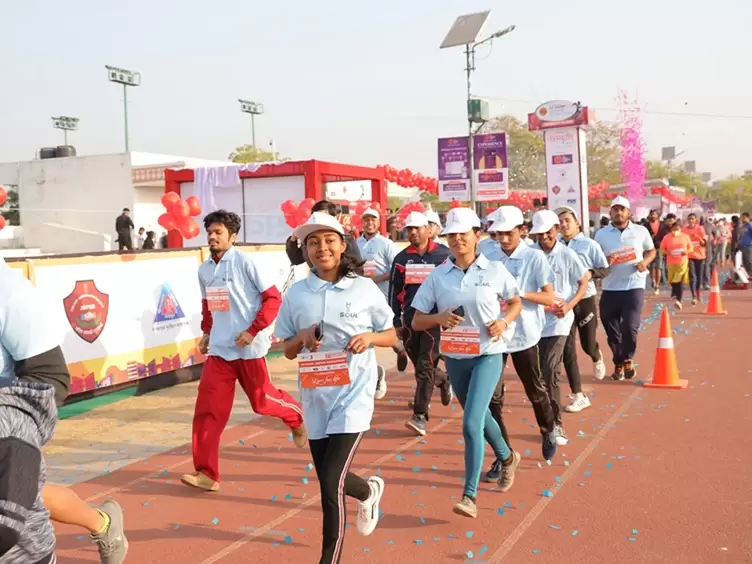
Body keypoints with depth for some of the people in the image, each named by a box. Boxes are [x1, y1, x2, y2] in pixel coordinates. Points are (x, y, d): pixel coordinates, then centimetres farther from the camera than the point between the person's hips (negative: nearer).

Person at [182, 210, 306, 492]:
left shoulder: (246, 262, -11)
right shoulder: (204, 269, 7)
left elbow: (273, 298, -12)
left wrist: (253, 330, -18)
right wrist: (206, 332, 13)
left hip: (249, 347, -5)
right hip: (219, 349, 5)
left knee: (262, 401, 8)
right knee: (208, 410, -2)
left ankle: (297, 418, 41)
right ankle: (206, 473, 4)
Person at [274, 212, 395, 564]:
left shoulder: (364, 289, -3)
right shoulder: (295, 294, 1)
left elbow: (392, 336, 6)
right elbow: (288, 351, 8)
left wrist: (370, 337, -14)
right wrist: (303, 338, -13)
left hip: (353, 395, -3)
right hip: (315, 398, 4)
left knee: (331, 484, -10)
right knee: (329, 482, 16)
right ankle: (369, 491, 51)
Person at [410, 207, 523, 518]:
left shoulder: (495, 270, -5)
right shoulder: (437, 275, -3)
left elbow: (516, 302, 10)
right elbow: (417, 321, -1)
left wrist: (504, 321, -11)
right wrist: (438, 318, -22)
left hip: (488, 355, -3)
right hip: (454, 358, 4)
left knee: (471, 423, -15)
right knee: (478, 417, 22)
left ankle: (470, 496, -6)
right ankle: (507, 457, 50)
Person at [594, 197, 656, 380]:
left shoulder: (641, 231, 2)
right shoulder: (601, 234, 2)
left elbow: (651, 250, 14)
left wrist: (645, 262, -7)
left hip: (634, 286, -1)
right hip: (610, 288, 2)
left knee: (630, 327, -10)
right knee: (612, 330, 8)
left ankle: (628, 360, 17)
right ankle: (618, 363, 28)